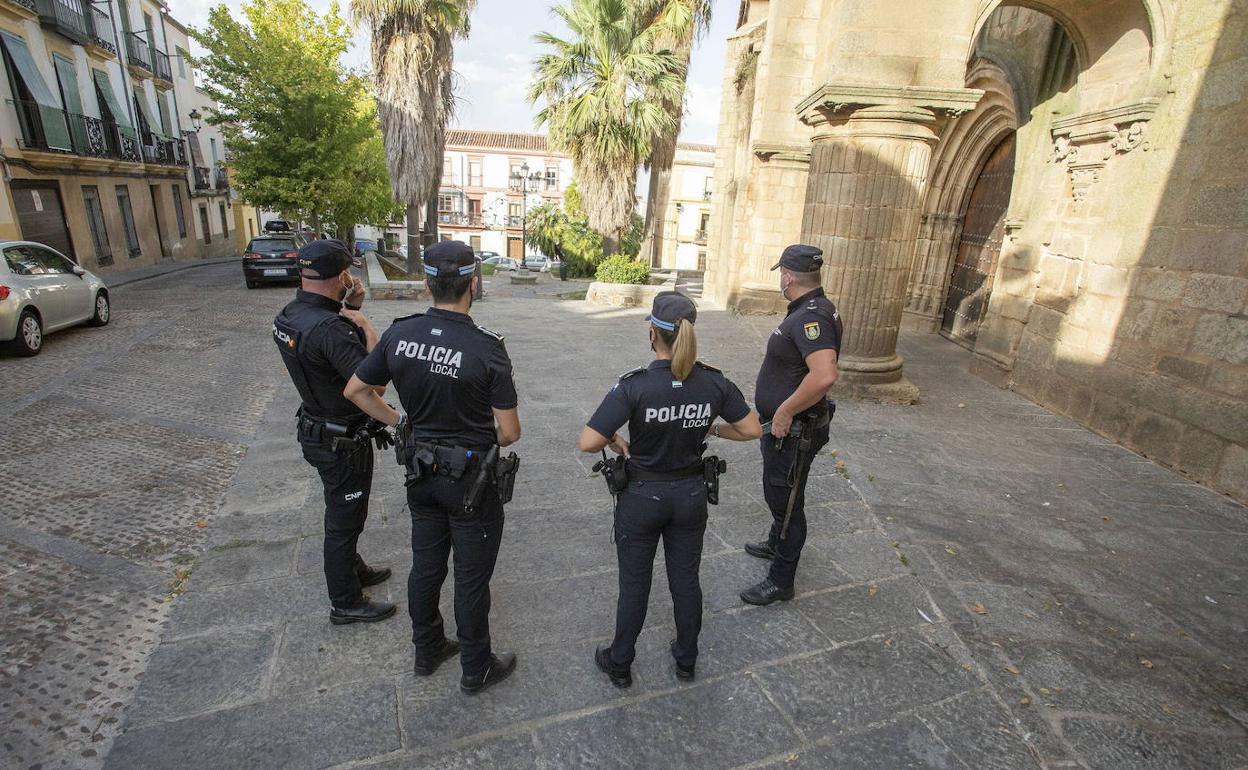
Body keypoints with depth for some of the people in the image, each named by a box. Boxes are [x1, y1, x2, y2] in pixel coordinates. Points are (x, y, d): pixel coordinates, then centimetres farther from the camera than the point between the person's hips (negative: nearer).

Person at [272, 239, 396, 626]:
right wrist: (365, 325, -22)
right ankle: (346, 603, 27)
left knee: (343, 510, 27)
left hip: (317, 430, 9)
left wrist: (349, 310, -1)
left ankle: (353, 569, 48)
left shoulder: (287, 316, -1)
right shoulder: (328, 328, -31)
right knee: (345, 518, 8)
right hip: (342, 443, -9)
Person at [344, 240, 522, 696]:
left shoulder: (399, 335, -9)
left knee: (425, 566, 22)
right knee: (471, 578, 11)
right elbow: (510, 432, -18)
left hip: (421, 471, 5)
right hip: (471, 477, -5)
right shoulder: (487, 349, -23)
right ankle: (476, 670, 31)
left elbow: (355, 390, 5)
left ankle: (427, 651, 43)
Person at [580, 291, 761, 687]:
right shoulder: (714, 382, -12)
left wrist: (616, 441, -6)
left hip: (642, 496, -3)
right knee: (686, 580, 21)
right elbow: (752, 429, -2)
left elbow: (588, 442, -26)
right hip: (691, 495, 3)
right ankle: (686, 659, 41)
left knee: (634, 584, 15)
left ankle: (619, 664, 36)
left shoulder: (635, 385, -23)